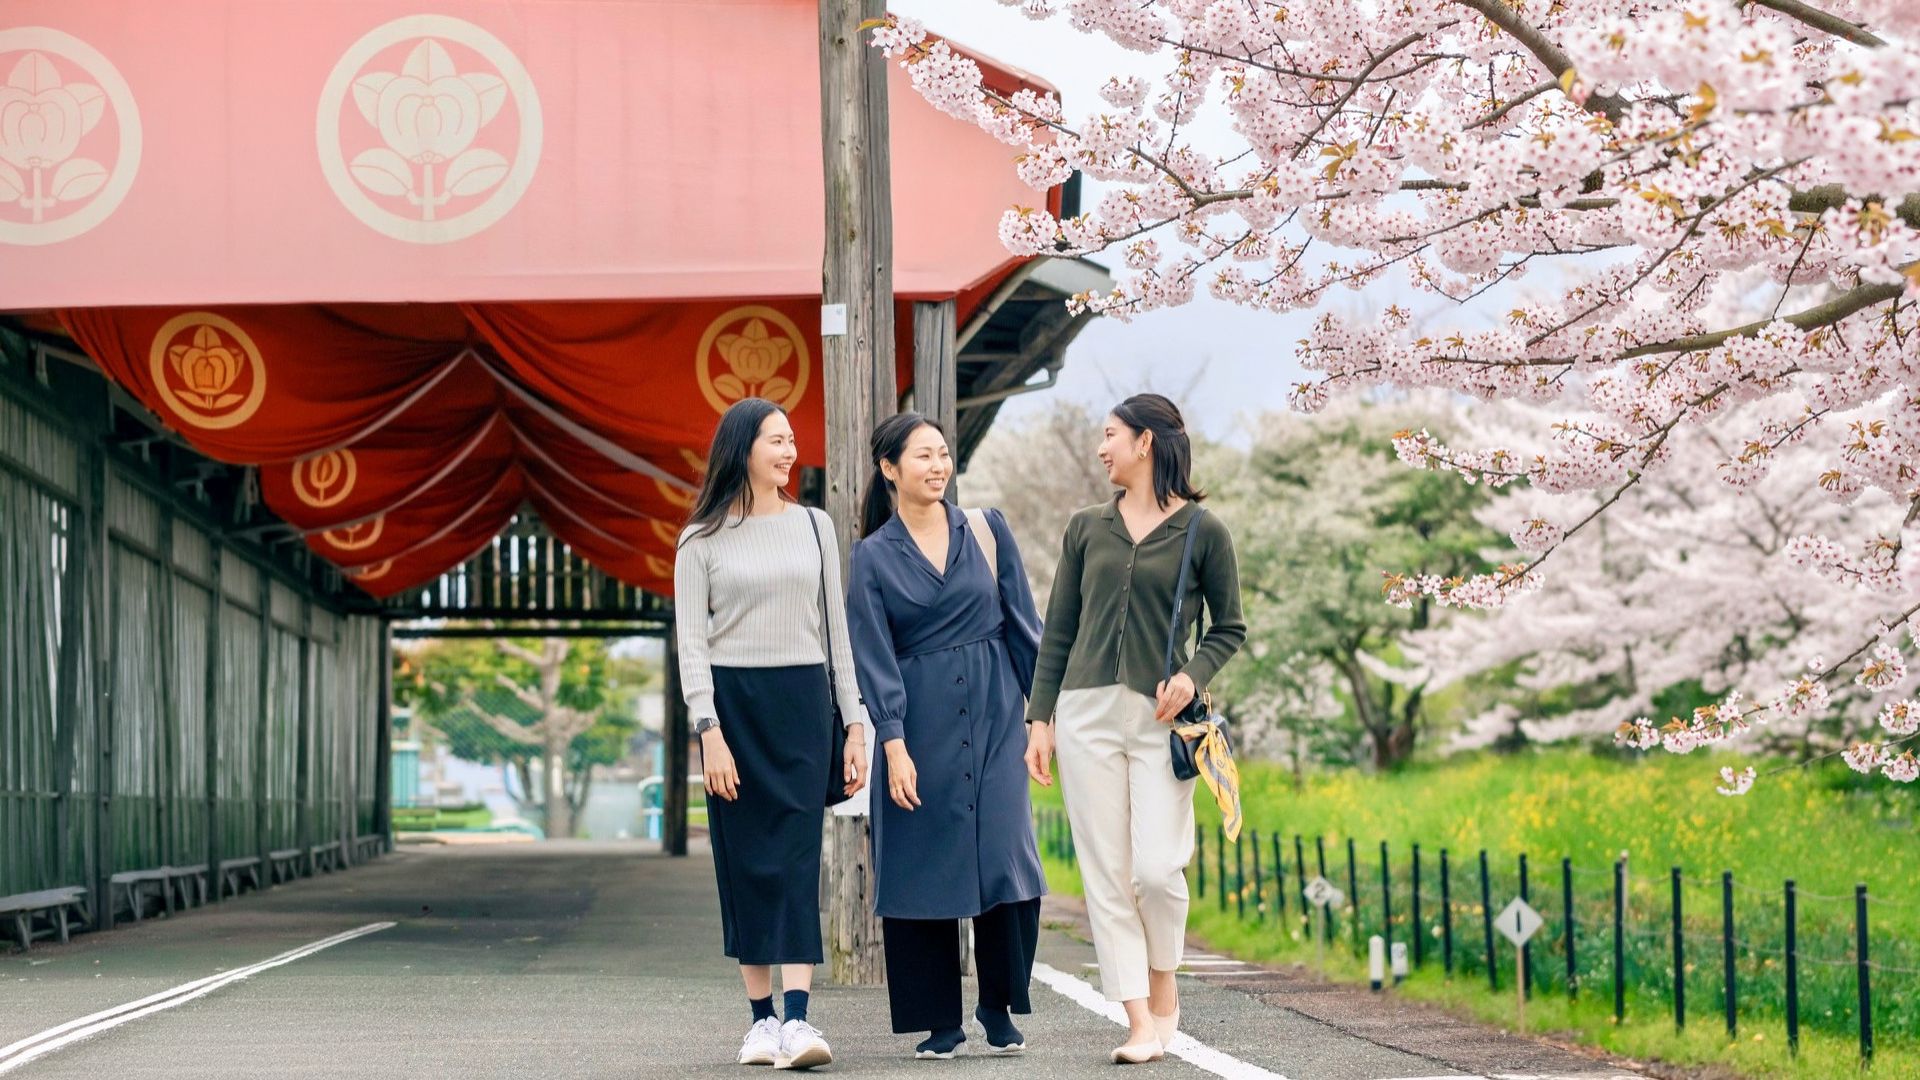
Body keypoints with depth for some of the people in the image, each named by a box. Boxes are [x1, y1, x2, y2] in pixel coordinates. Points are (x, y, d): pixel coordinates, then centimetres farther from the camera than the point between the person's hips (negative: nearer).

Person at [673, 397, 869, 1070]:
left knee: (797, 857, -8)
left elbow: (836, 627, 12)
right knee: (747, 862, 1)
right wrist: (708, 731, -11)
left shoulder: (813, 527, 11)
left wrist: (855, 719, 7)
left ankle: (798, 1020, -16)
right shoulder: (702, 541, 3)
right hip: (732, 701, -1)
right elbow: (691, 641, -1)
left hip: (802, 700, 1)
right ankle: (761, 1018, 7)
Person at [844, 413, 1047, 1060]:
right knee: (924, 866, -1)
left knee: (1006, 859, -7)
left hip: (993, 716, 1)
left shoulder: (985, 530, 7)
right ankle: (940, 1022, 8)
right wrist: (893, 743, -11)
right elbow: (874, 658, -2)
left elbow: (1022, 623, 8)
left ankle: (999, 1008, 8)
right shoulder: (873, 555, 2)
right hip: (919, 723, -1)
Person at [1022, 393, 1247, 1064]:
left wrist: (1193, 676, -9)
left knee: (1157, 868, -12)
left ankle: (1164, 988, 15)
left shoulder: (1203, 532, 2)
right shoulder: (1087, 528, 11)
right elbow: (1058, 631, 13)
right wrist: (1039, 718, 7)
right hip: (1087, 711, 3)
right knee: (1107, 874, -2)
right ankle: (1141, 1023, 1)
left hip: (1160, 719, -3)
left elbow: (1229, 628, 9)